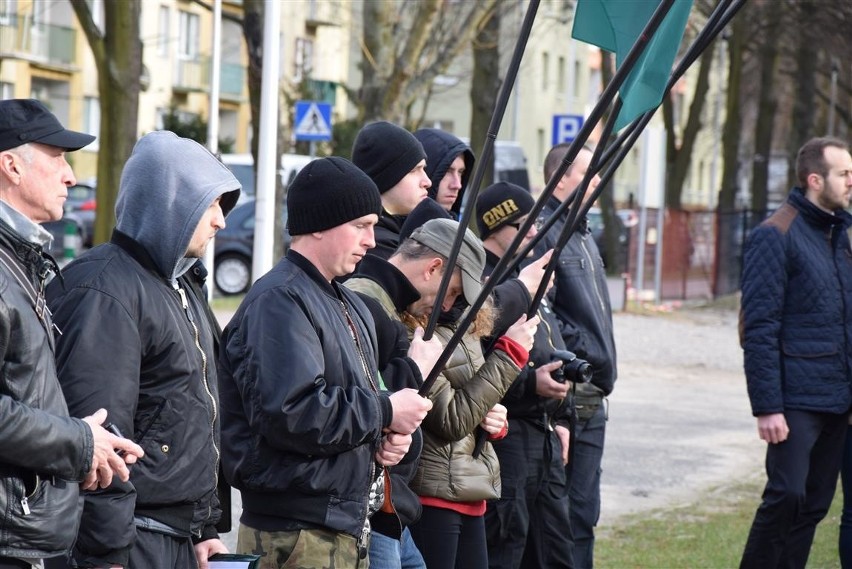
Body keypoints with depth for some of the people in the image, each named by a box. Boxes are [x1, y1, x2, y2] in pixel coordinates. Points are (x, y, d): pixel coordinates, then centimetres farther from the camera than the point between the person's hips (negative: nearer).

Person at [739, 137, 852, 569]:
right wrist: (767, 407, -18)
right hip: (796, 399, -8)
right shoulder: (775, 236, -9)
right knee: (787, 495, -13)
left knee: (814, 505, 8)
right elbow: (760, 329, -13)